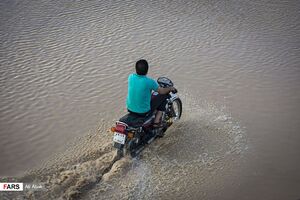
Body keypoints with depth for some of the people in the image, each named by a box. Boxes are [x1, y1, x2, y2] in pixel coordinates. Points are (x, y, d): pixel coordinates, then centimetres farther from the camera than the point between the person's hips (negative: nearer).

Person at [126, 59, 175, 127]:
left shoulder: (130, 77, -6)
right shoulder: (149, 82, -21)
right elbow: (161, 91, -6)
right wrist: (170, 88, 15)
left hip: (130, 108, 6)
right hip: (143, 111, -6)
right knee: (163, 96, 9)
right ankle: (156, 122, 9)